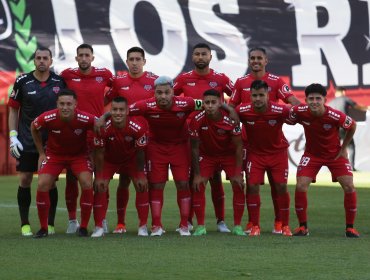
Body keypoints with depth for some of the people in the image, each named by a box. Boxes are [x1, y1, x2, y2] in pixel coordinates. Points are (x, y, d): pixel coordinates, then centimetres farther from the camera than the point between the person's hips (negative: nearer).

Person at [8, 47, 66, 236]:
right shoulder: (22, 82, -2)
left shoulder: (59, 82, 1)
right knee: (25, 180, 0)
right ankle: (25, 224, 8)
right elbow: (13, 109, 5)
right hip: (27, 141, -1)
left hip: (53, 141, 1)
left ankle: (50, 224, 11)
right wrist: (13, 136, -3)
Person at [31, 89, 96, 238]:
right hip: (54, 154, 1)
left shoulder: (85, 119, -29)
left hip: (79, 154, -1)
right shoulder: (47, 118, -26)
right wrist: (41, 153, 1)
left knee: (87, 184, -21)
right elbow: (33, 128, -2)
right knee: (42, 185, -14)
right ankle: (43, 228, 3)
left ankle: (83, 227, -4)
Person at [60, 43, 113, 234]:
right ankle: (72, 220, 13)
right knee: (71, 177, 3)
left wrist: (104, 101, 8)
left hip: (97, 133, 0)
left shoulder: (104, 74, 0)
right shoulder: (67, 75, 1)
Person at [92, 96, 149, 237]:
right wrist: (99, 177, -17)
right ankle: (98, 227, -3)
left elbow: (140, 152, -18)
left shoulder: (138, 127, -32)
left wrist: (140, 175, -11)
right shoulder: (104, 127, -33)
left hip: (131, 159, 0)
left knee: (142, 187, -10)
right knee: (100, 188, -12)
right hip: (109, 160, 0)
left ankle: (143, 226, 2)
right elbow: (99, 153, -20)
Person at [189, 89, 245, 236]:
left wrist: (238, 173, -18)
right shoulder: (197, 120, -25)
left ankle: (237, 226, 0)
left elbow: (238, 147, -17)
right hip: (207, 155, 1)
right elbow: (194, 148, -13)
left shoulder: (230, 119, -27)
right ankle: (200, 226, -3)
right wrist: (197, 174, -12)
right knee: (198, 186, -13)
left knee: (238, 186, -12)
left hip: (229, 154, -1)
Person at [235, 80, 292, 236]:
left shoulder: (280, 111, -25)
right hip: (255, 152, 1)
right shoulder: (242, 111, -21)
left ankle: (285, 226, 10)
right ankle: (255, 226, 1)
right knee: (252, 186, -9)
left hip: (278, 152, -1)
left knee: (281, 187, -4)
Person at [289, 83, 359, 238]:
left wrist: (343, 148, -4)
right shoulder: (299, 112, -24)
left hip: (335, 154, -1)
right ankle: (303, 226, 3)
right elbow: (288, 119, -1)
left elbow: (352, 126, -8)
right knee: (300, 187, -14)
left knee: (349, 186, -12)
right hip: (312, 154, 1)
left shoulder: (336, 116, -29)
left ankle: (350, 227, 3)